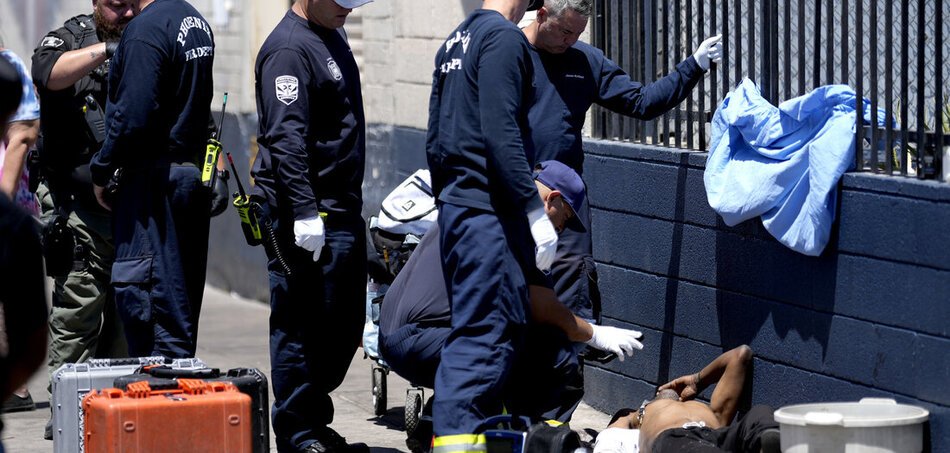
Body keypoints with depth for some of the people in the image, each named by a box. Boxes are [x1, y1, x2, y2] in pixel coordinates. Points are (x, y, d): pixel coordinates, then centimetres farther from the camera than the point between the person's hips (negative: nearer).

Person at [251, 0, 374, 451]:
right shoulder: (289, 49, -15)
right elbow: (286, 139, -22)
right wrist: (305, 213, -27)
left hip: (344, 212, 10)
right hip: (305, 215, -10)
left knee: (344, 326, 13)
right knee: (301, 328, -5)